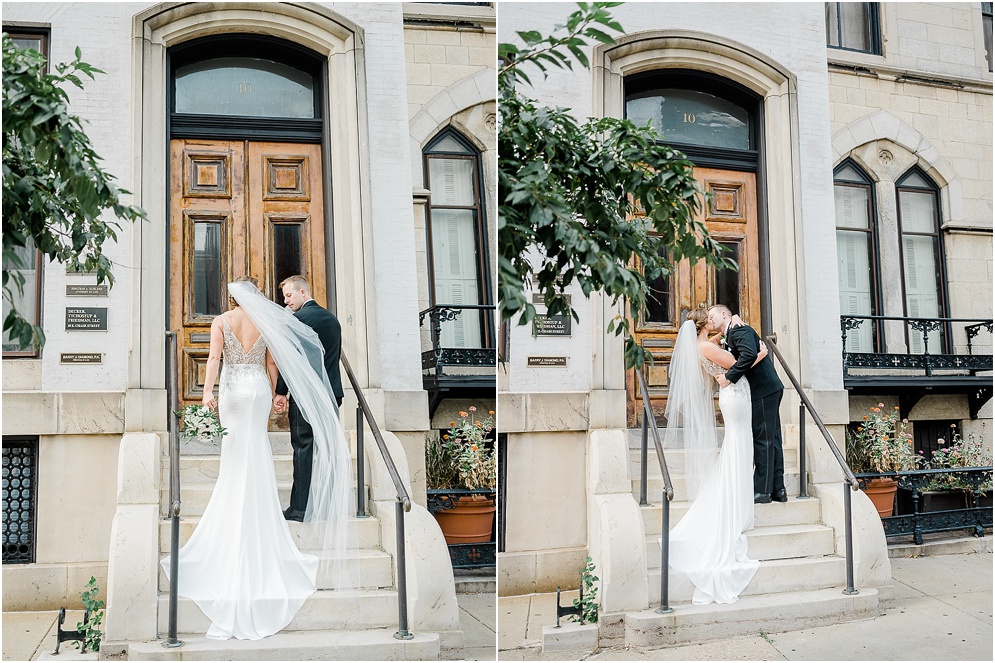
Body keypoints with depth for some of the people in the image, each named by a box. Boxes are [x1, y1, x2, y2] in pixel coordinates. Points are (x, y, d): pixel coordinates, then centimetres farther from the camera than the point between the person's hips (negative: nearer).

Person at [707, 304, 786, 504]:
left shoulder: (740, 330, -11)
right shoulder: (729, 337, 20)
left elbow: (749, 354, -28)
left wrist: (729, 377, -24)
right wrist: (724, 375, -1)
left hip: (764, 390, -10)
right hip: (767, 390, 10)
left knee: (763, 439, -6)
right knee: (771, 439, 12)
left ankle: (762, 491, -2)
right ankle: (777, 489, 18)